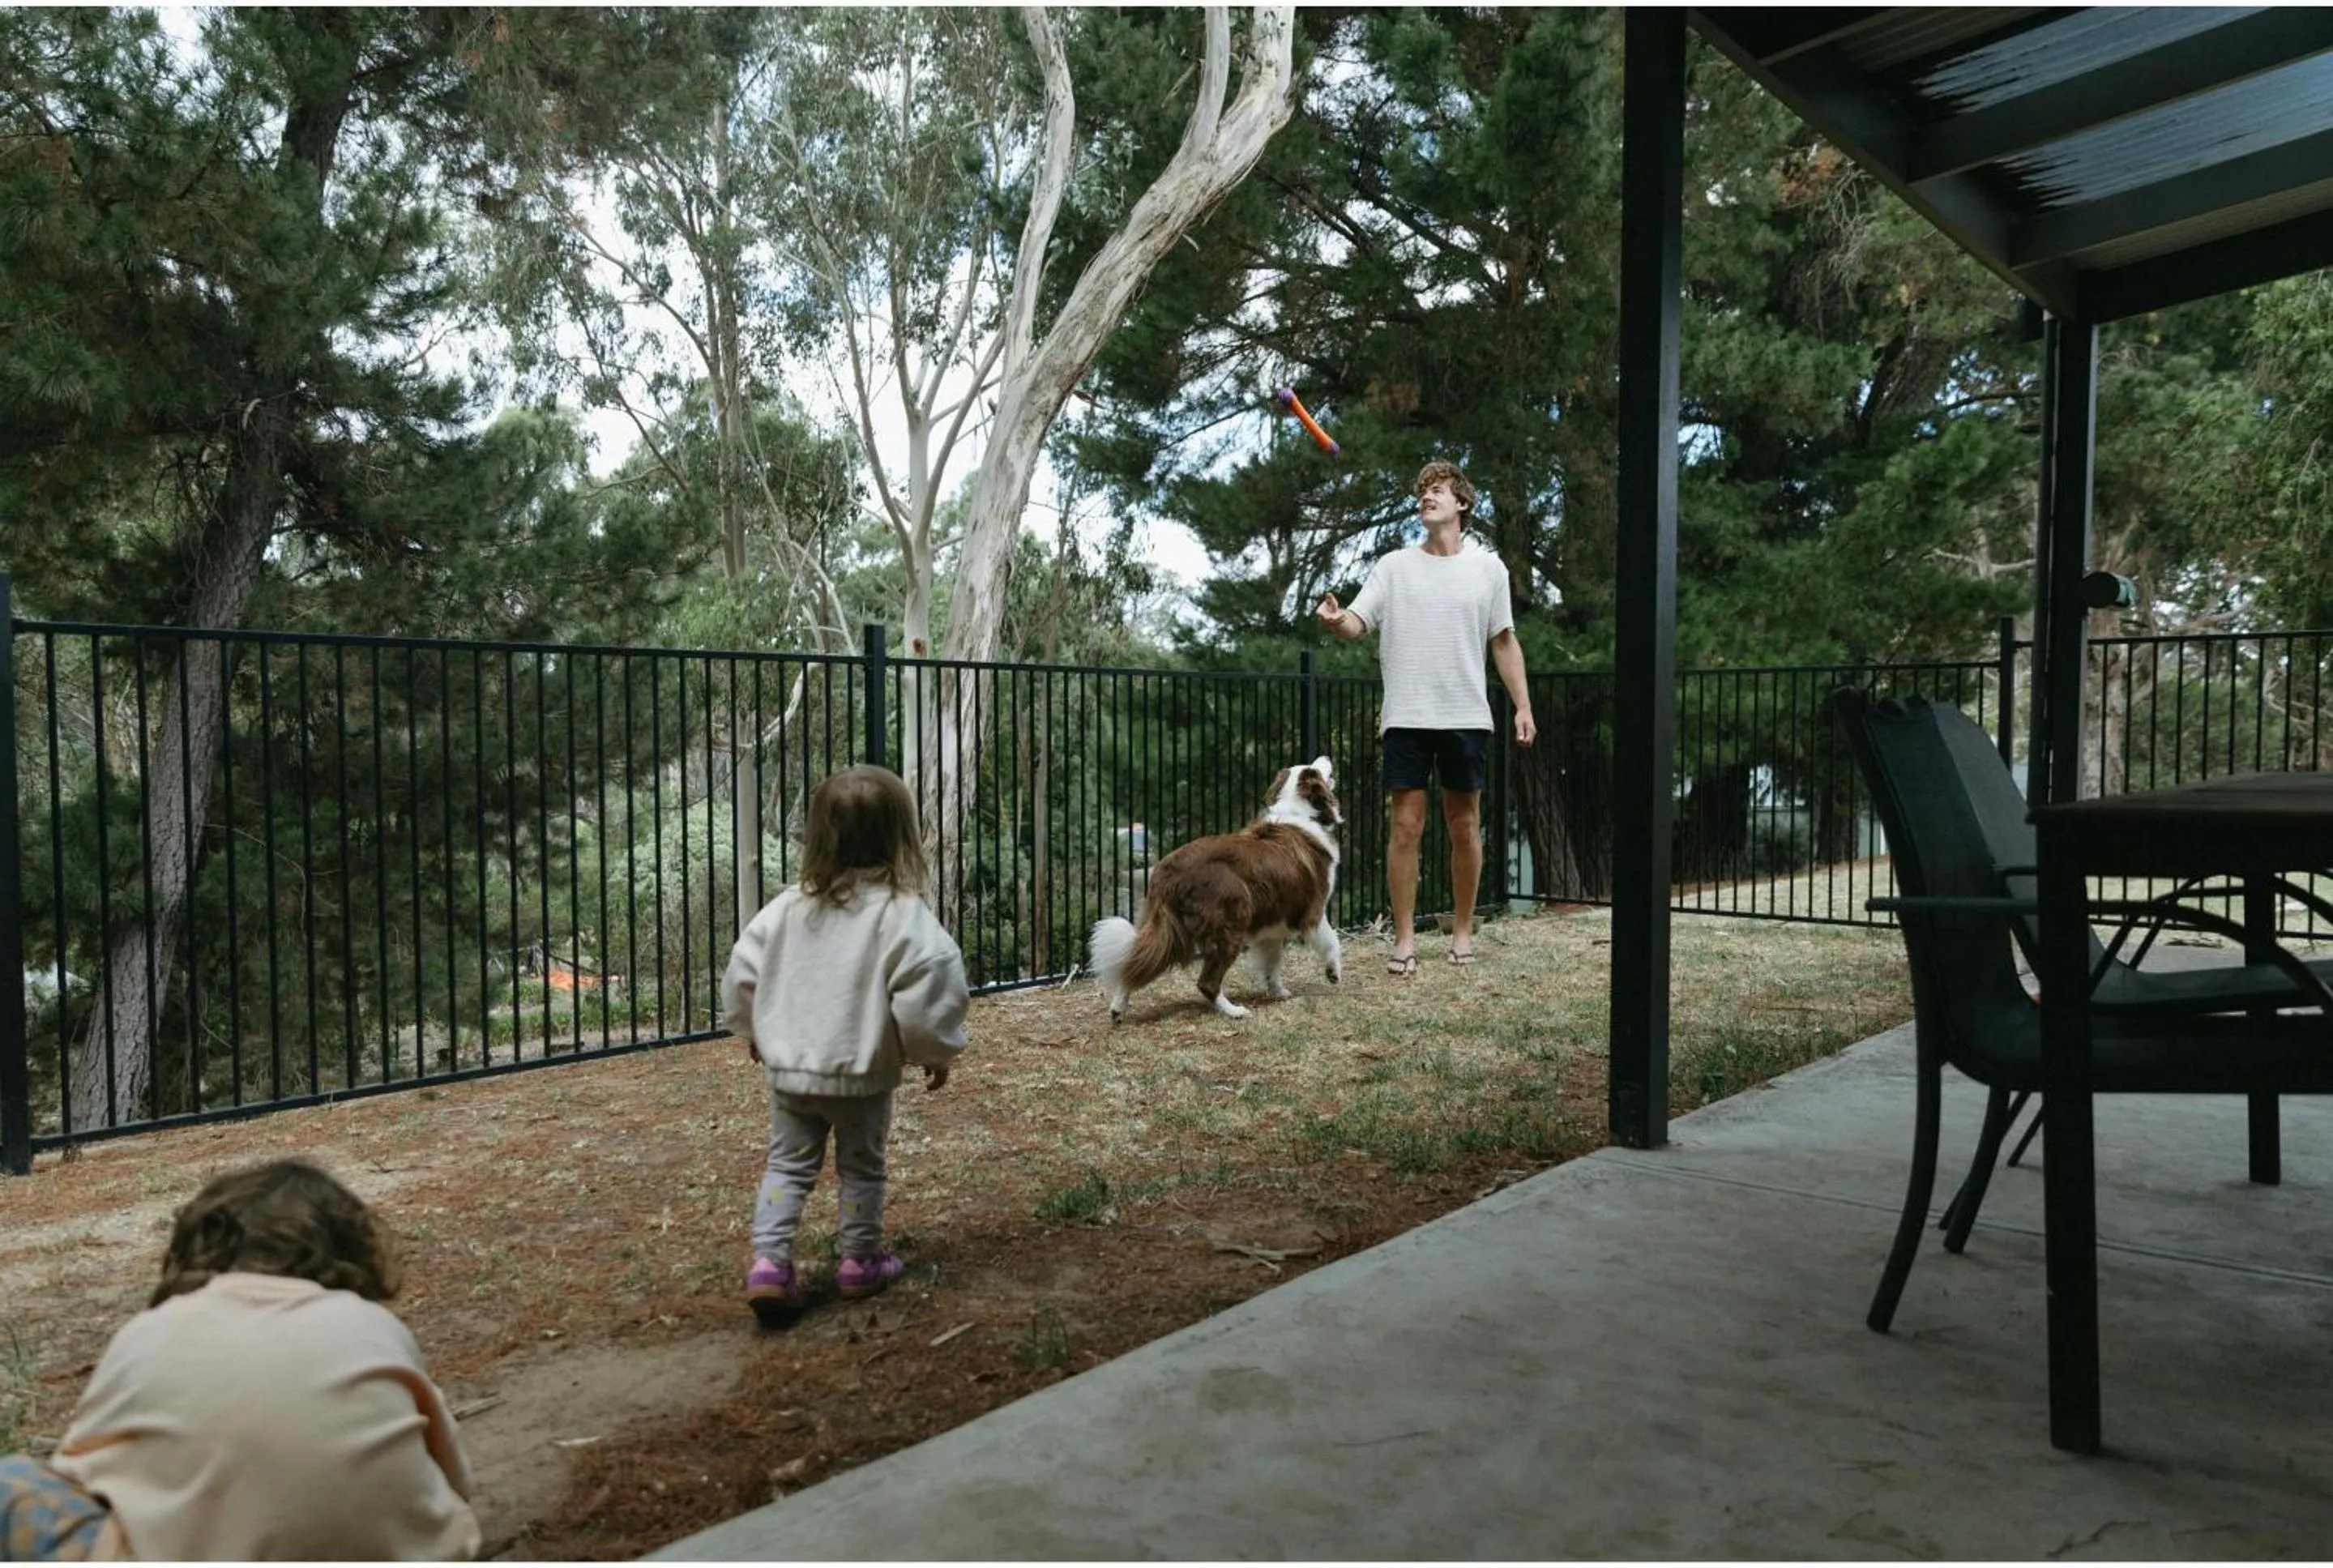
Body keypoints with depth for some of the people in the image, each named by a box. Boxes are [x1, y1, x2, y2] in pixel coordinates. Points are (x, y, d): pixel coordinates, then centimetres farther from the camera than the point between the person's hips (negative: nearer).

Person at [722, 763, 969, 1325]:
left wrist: (753, 1032, 21)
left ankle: (769, 1260, 5)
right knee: (861, 1167, 14)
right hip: (861, 1074, -3)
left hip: (788, 1068, 3)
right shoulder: (901, 914, -16)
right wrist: (936, 1050, -5)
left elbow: (741, 975, 4)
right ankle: (860, 1262, 26)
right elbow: (928, 989, -22)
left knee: (788, 1164, 15)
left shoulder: (787, 908, -2)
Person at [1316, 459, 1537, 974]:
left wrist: (1523, 706, 5)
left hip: (1467, 717, 1)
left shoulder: (1487, 568, 7)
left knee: (1465, 825, 8)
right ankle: (1404, 940, 6)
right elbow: (1357, 624, -5)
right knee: (1406, 826, -1)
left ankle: (1462, 932, 22)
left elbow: (1504, 642, 11)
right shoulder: (1394, 566, 5)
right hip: (1407, 717, -1)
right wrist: (1336, 621, -29)